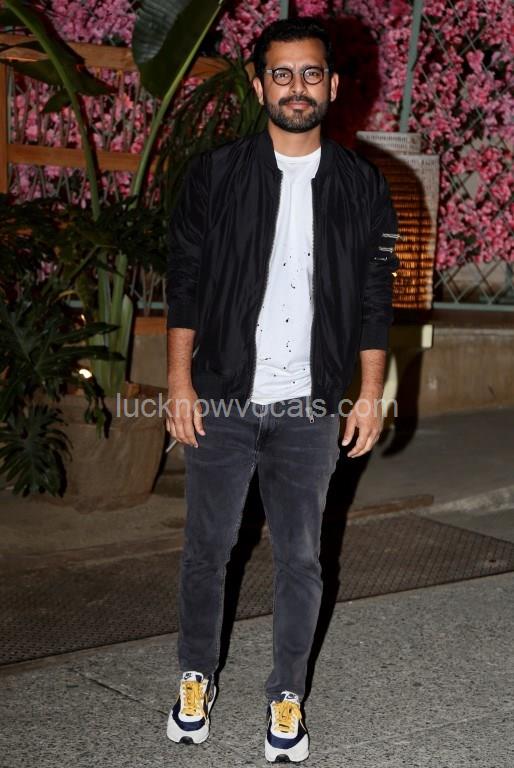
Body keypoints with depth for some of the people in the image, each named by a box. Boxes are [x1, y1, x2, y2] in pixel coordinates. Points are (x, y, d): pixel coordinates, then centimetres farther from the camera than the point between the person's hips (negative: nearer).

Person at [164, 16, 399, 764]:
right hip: (221, 398, 0)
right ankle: (197, 675, 30)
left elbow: (375, 297, 4)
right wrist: (180, 382, -5)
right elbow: (184, 284, 0)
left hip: (309, 408, 1)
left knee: (300, 556, 7)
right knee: (207, 547, 10)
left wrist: (371, 393, 0)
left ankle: (287, 693, 23)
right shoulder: (214, 174, -2)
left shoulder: (361, 185, 1)